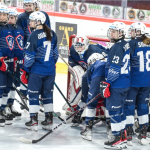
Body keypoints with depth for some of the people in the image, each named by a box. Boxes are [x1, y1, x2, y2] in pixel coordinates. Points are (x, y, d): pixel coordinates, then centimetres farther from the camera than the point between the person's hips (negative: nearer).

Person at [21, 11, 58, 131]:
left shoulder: (34, 35, -15)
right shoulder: (52, 34, 3)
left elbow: (30, 55, -12)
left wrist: (26, 71, -4)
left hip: (36, 71, -5)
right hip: (50, 71, 5)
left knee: (34, 94, 4)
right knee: (48, 94, 14)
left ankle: (34, 121, 3)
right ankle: (49, 121, 16)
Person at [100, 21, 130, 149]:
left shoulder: (118, 47, -17)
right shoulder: (126, 45, 14)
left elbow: (115, 68, -21)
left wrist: (107, 83, -19)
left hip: (116, 85, -10)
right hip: (125, 84, 10)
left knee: (114, 109, -6)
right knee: (120, 109, 17)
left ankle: (118, 139, -5)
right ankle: (123, 137, 24)